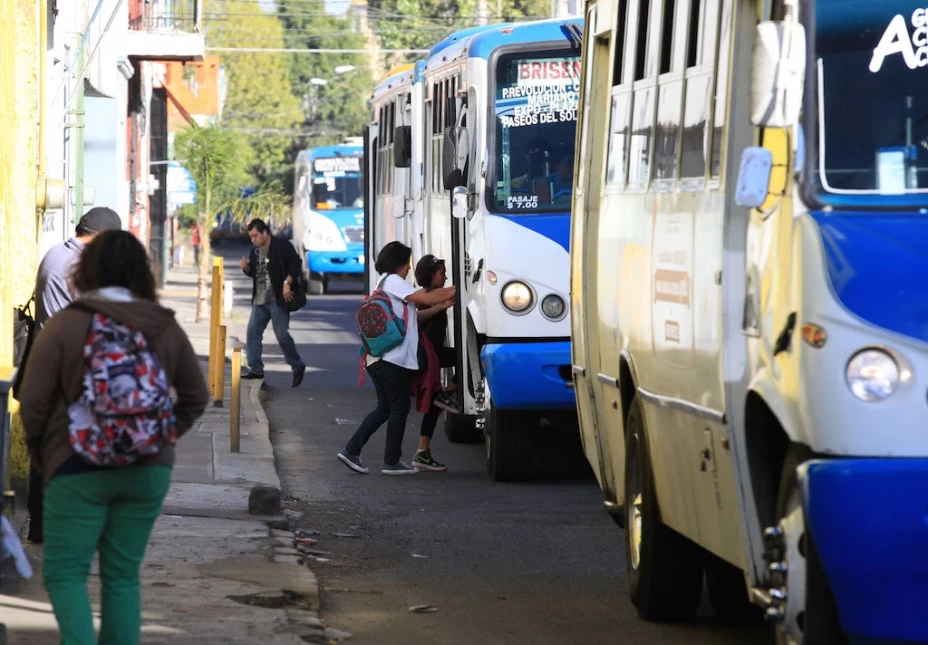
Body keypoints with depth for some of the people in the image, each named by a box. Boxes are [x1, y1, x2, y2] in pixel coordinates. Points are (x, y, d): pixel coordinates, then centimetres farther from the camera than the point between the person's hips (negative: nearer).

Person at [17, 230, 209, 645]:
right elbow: (196, 397, 12)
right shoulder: (165, 328, 3)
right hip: (148, 470, 4)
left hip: (78, 470, -4)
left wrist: (39, 451, 8)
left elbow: (33, 401, -9)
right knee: (123, 576, 13)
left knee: (65, 573, 2)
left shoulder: (65, 325, -10)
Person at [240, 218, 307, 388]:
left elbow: (296, 264, -13)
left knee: (282, 335, -6)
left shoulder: (282, 246, -10)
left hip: (277, 300, -8)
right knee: (252, 333, 2)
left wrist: (287, 283, -21)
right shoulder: (255, 251, 13)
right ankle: (256, 369, 8)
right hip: (259, 301, 8)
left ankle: (298, 367, 10)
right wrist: (246, 267, -1)